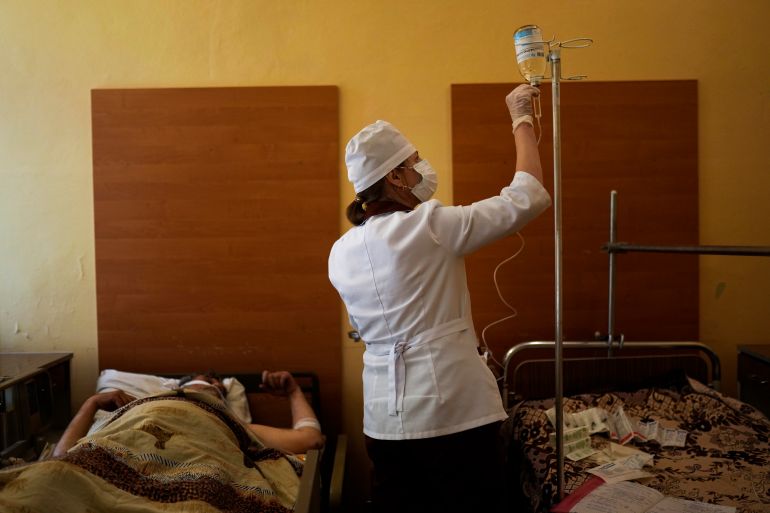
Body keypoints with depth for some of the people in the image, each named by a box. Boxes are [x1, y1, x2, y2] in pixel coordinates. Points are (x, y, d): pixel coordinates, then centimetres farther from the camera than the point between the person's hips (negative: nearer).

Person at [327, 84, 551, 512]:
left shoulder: (341, 253, 5)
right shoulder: (429, 226, -14)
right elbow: (528, 197, -10)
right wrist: (522, 120, 2)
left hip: (385, 416, 6)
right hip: (453, 411, -6)